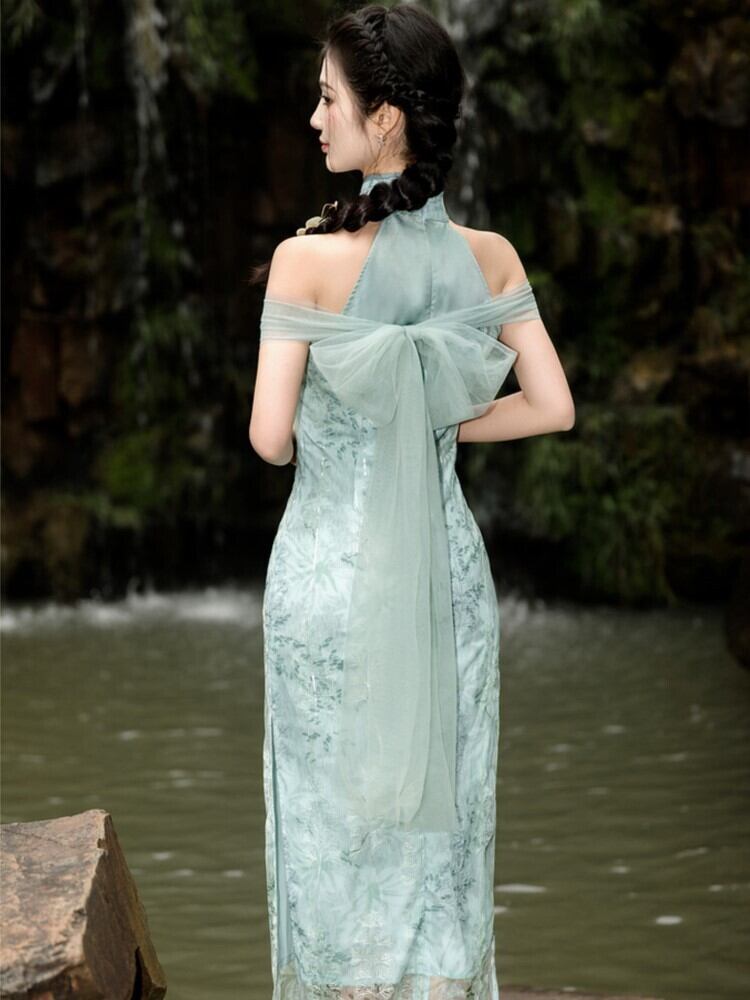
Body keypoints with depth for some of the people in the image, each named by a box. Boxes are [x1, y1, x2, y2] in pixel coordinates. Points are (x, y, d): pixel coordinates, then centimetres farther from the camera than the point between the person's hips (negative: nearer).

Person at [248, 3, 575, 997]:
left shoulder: (308, 260, -15)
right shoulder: (489, 259, -4)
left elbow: (270, 437, -13)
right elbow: (551, 407, -1)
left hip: (330, 564, -3)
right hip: (446, 567, 3)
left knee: (335, 804, 10)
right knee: (440, 806, 13)